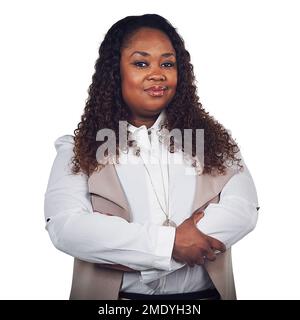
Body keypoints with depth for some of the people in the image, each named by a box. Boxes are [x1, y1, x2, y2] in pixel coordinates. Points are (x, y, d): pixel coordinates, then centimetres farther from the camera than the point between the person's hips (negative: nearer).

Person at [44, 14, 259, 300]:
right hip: (113, 293, -1)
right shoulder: (80, 148, -5)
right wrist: (170, 242, -24)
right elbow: (63, 225, -17)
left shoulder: (212, 137, -1)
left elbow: (243, 208, -11)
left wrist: (137, 256, -20)